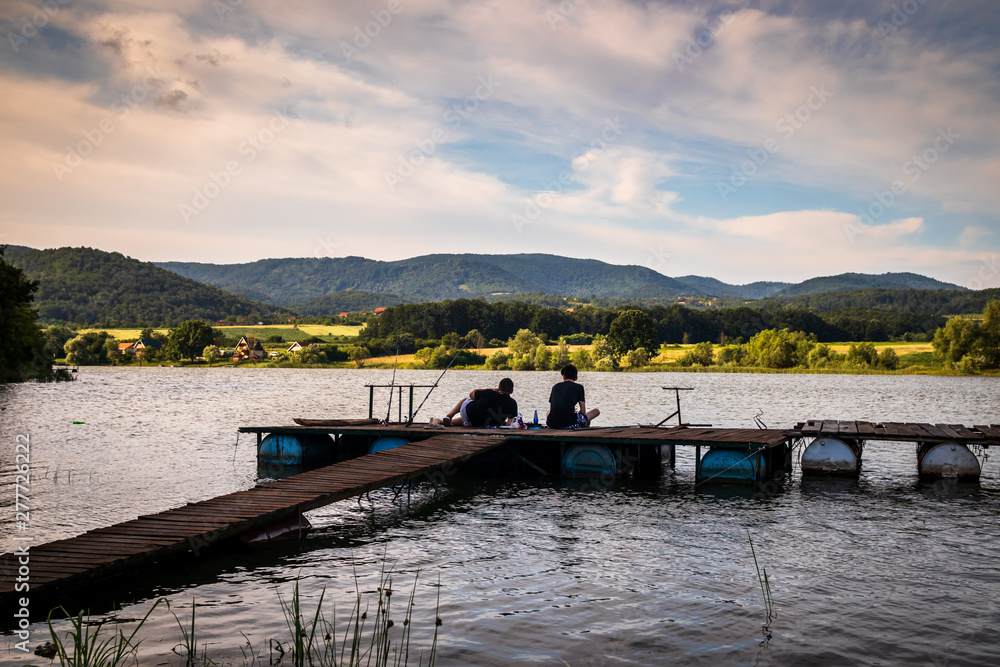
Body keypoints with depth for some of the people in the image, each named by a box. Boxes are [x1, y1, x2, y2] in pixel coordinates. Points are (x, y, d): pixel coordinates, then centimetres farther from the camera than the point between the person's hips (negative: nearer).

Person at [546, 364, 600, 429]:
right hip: (569, 424, -4)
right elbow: (583, 411, 7)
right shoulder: (579, 387, 7)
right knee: (596, 411, 16)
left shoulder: (555, 387, 18)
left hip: (551, 424, 4)